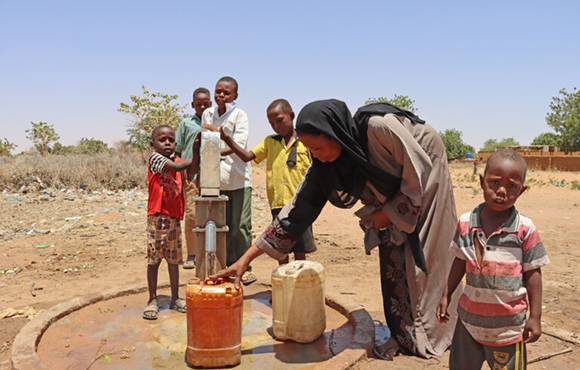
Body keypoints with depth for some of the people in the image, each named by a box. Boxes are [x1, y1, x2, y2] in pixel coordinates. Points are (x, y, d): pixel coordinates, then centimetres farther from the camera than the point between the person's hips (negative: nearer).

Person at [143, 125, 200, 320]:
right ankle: (153, 300, 16)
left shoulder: (177, 160, 11)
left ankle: (175, 299, 23)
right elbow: (175, 167, -18)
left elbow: (192, 169, -9)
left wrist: (196, 151, -22)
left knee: (174, 260, 12)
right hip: (157, 217, -5)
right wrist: (194, 157, -9)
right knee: (154, 259, 3)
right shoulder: (154, 157, -4)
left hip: (174, 217, 5)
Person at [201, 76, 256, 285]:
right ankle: (228, 265, 20)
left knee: (241, 224, -2)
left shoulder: (239, 115, -5)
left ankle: (244, 267, 9)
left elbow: (238, 146, -17)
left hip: (238, 178, -4)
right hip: (216, 179, 4)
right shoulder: (207, 114, 9)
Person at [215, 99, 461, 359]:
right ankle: (402, 335, 12)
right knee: (392, 260, -2)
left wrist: (390, 212, -19)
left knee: (422, 259, -2)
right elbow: (298, 211, -18)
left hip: (425, 187, -4)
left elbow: (421, 169, -25)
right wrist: (245, 259, -20)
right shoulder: (324, 165, -19)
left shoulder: (380, 127, -37)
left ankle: (428, 334, 15)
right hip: (392, 197, 5)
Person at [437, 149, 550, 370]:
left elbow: (533, 273, -6)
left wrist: (535, 317, -4)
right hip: (470, 316, 3)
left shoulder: (525, 229, -12)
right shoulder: (466, 222, -5)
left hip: (509, 324, -3)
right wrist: (446, 296, 9)